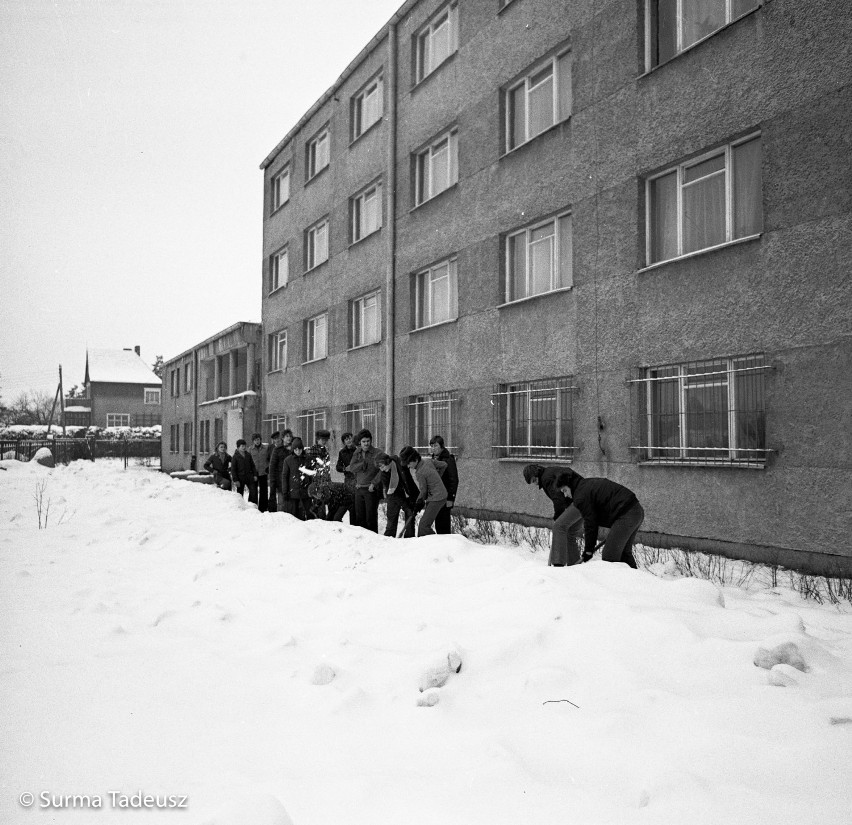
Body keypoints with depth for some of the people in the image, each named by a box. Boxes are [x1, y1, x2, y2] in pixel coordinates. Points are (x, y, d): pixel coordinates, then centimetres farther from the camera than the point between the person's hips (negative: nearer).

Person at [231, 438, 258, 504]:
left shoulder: (248, 455, 7)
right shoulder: (235, 456, -6)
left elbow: (252, 466, 15)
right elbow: (233, 469, -6)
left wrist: (255, 475, 7)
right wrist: (235, 480, -11)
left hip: (249, 476, 3)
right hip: (240, 478, -3)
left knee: (253, 491, -6)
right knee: (240, 494, 6)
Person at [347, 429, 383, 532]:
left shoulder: (376, 453, -6)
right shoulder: (357, 452, 10)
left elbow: (382, 470, -11)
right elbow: (352, 468, -1)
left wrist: (374, 483, -14)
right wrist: (364, 463, -13)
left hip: (371, 489, -5)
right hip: (359, 488, 5)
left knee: (371, 517, -4)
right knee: (359, 516, 8)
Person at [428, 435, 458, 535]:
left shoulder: (449, 460, -10)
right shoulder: (433, 460, 14)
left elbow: (454, 480, -13)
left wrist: (451, 498, -17)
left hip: (445, 498, -8)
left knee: (444, 524, -6)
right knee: (438, 524, 10)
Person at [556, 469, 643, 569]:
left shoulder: (581, 495, -8)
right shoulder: (589, 483, 21)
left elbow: (590, 524, -7)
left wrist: (589, 550, 2)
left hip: (626, 515, -10)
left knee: (609, 556, -6)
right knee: (624, 553, 19)